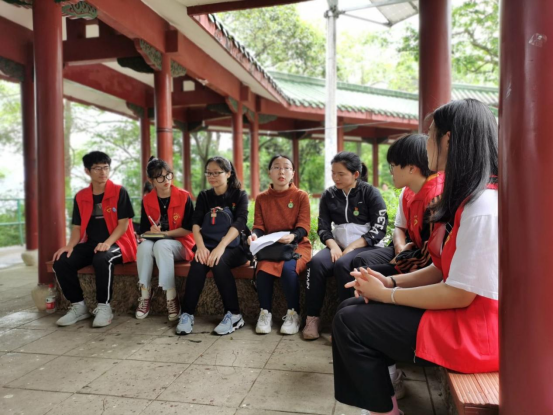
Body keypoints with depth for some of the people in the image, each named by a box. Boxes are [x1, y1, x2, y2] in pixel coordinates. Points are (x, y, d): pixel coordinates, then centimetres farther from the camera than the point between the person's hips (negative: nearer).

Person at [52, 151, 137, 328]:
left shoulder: (119, 192, -6)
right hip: (90, 244, 5)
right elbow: (77, 227, 10)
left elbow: (123, 224, -10)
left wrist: (107, 243, -26)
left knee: (102, 259, -37)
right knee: (61, 262, -17)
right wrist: (70, 245, -10)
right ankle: (78, 306, 0)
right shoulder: (81, 197, 9)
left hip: (117, 243, -5)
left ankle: (104, 307, -20)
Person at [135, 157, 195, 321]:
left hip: (180, 245, -3)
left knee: (161, 245, -36)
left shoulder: (184, 196, -8)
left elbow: (188, 229, -11)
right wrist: (152, 232, -19)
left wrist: (164, 233, -18)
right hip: (154, 244, 3)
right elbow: (144, 231, 4)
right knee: (144, 245, -31)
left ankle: (172, 299, -30)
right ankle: (145, 295, -20)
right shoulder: (147, 200, 2)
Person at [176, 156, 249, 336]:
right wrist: (200, 246, -22)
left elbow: (240, 223, -15)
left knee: (219, 262, -33)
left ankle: (234, 314, -21)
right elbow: (196, 223, -1)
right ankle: (186, 314, -20)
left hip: (233, 248, -2)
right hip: (208, 247, 3)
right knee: (198, 263, -30)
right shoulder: (204, 196, 11)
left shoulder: (239, 195, 1)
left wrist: (221, 247, -30)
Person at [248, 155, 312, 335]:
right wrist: (255, 235, -21)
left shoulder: (301, 196, 0)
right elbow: (259, 225, 4)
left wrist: (292, 236, -29)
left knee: (288, 269, -33)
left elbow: (303, 226, -7)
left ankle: (293, 314, -11)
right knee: (263, 269, -30)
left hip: (297, 245, -2)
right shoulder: (261, 198, 8)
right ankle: (265, 313, -9)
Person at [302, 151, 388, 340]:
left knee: (342, 264, -34)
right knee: (316, 263, -26)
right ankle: (313, 318, -19)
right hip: (339, 245, 4)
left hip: (366, 246, -3)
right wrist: (333, 246, -15)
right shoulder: (328, 195, 9)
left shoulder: (370, 193, -2)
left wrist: (352, 247, -17)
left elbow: (379, 228, -9)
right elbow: (323, 227, 6)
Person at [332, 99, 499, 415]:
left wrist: (388, 295, -13)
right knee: (352, 308, 5)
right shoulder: (466, 198, 9)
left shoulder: (483, 207, -24)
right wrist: (390, 282, -2)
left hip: (473, 328, -9)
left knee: (349, 323, -11)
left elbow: (459, 294, -24)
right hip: (455, 310, 9)